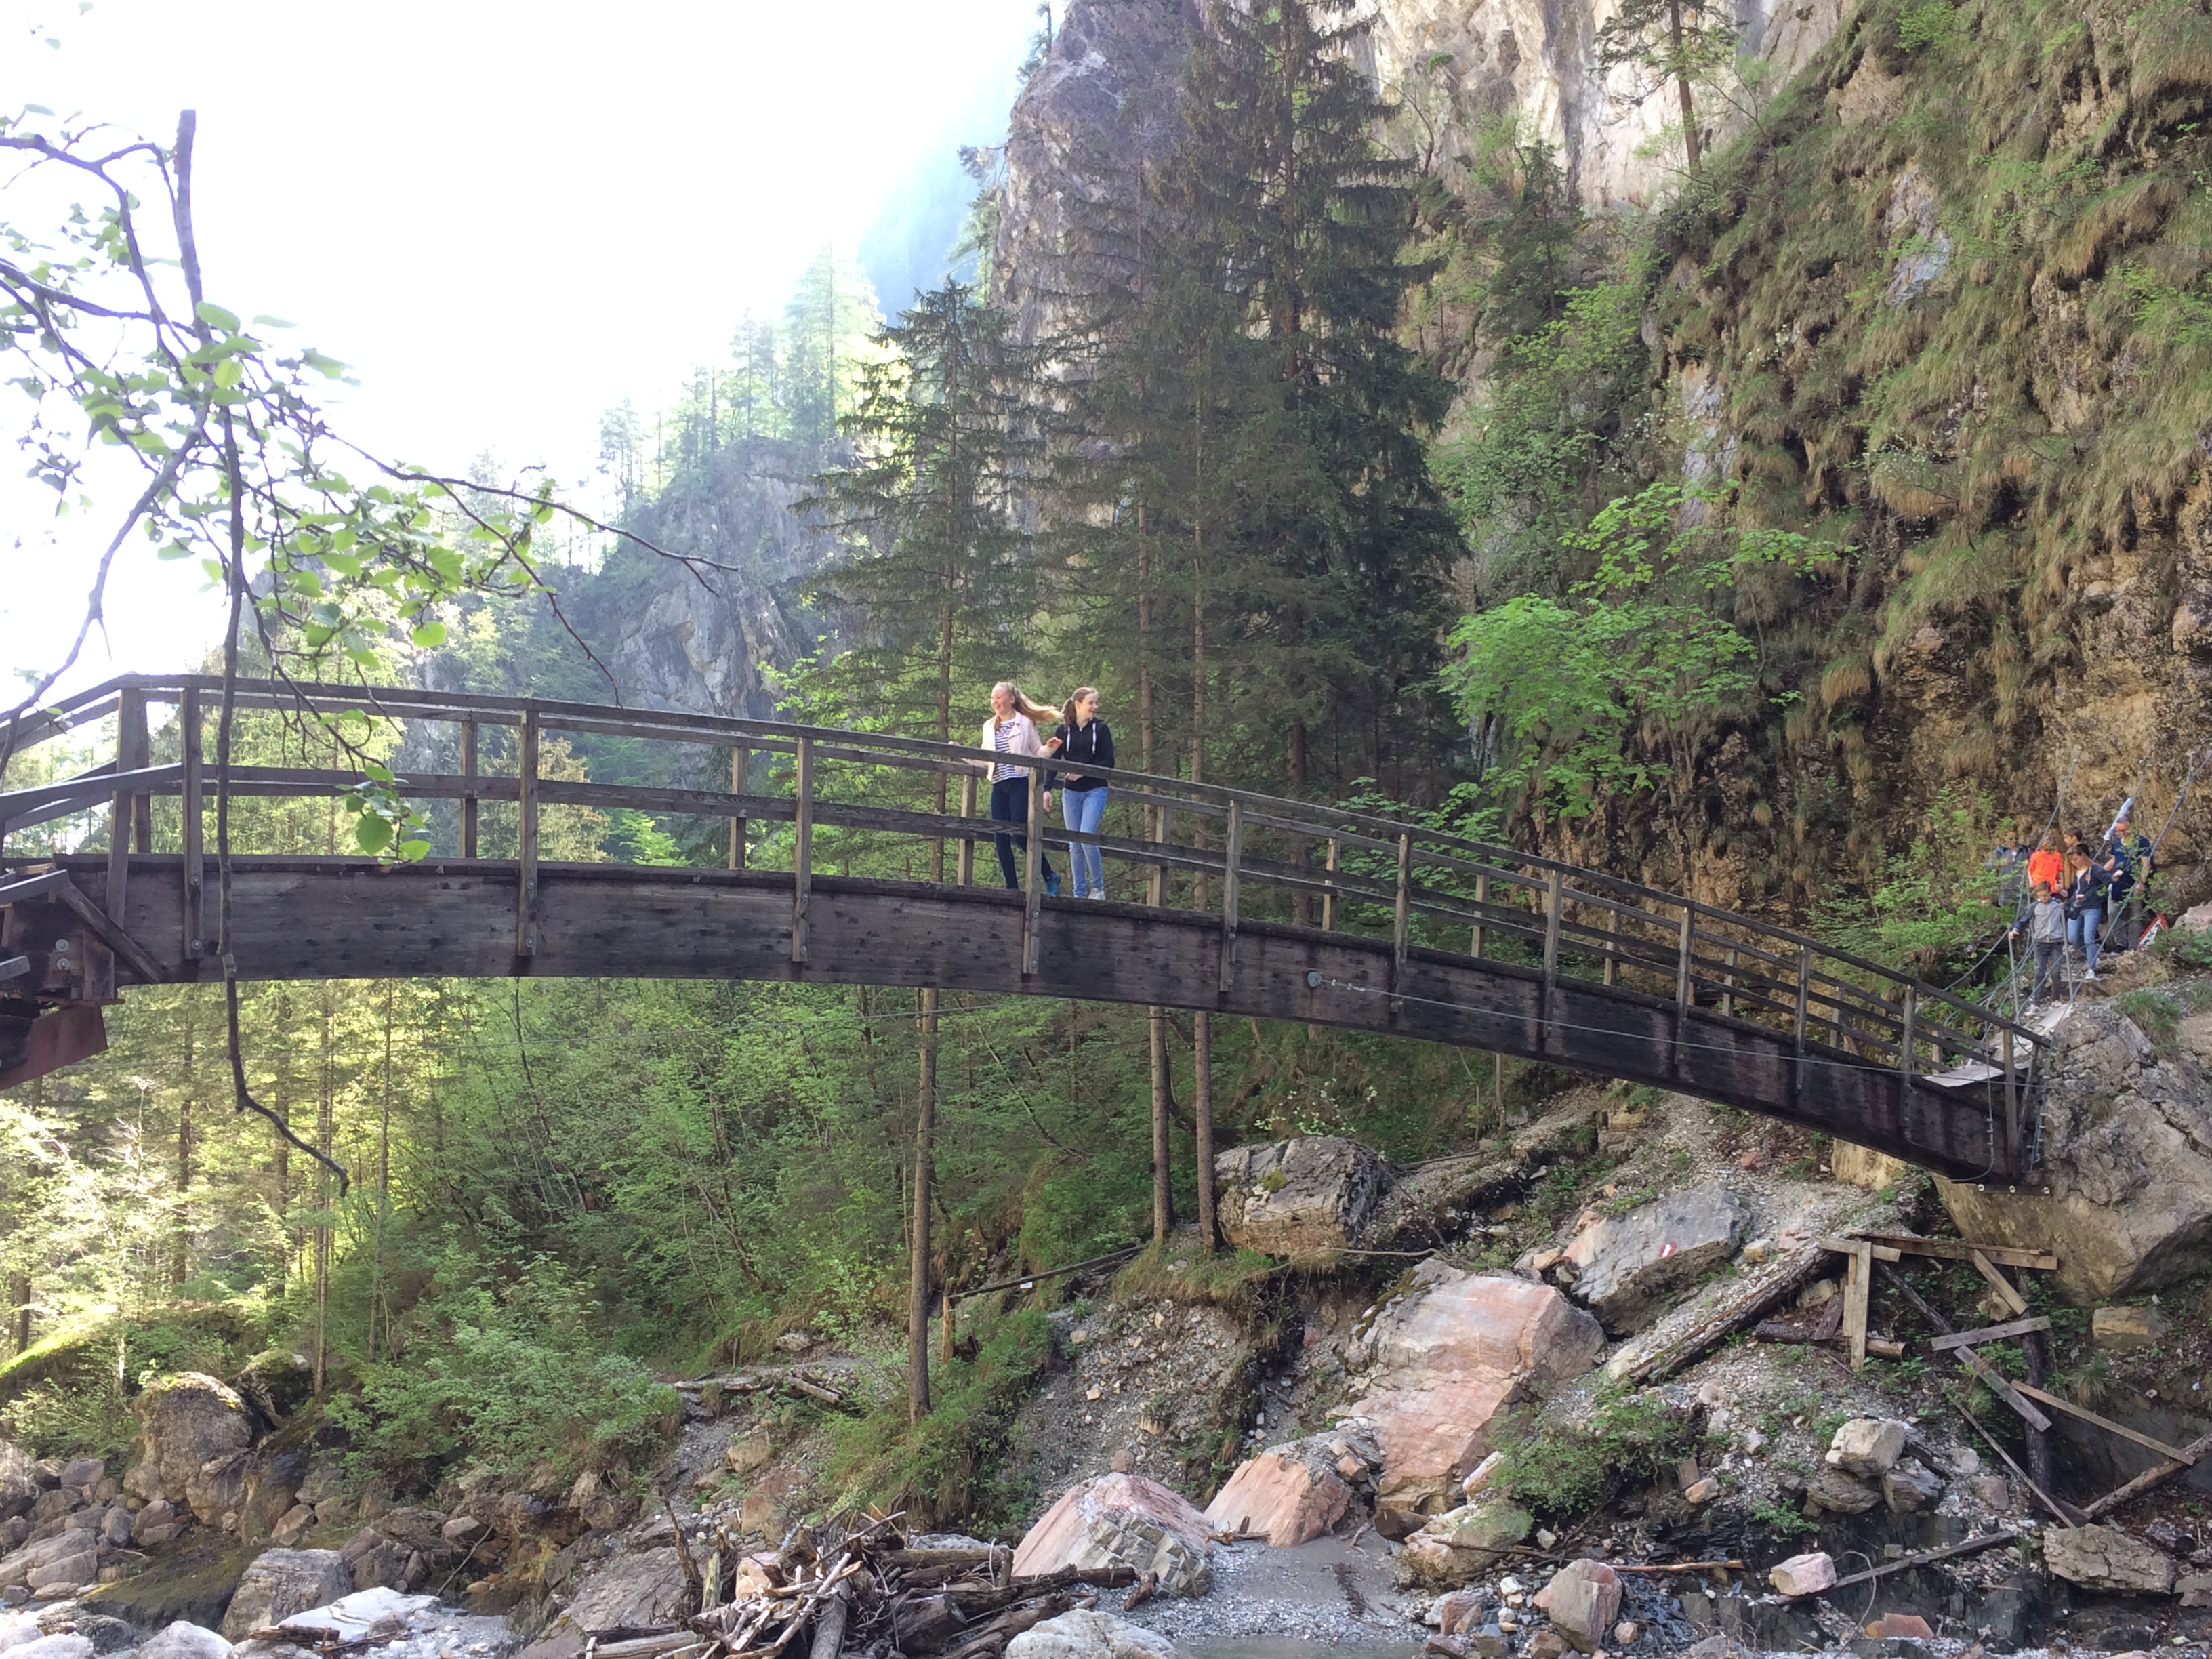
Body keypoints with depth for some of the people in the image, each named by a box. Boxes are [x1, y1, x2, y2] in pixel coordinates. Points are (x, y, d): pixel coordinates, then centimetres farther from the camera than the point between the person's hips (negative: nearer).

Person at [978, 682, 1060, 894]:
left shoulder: (1025, 723, 5)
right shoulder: (989, 727, 17)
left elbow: (1037, 753, 7)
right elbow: (984, 761, 18)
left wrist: (1050, 748, -13)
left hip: (1020, 783, -5)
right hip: (999, 787, 5)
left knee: (1020, 835, -13)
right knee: (1000, 838, -2)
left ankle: (1051, 877, 6)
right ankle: (1013, 888, 4)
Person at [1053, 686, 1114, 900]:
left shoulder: (1100, 728, 1)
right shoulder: (1063, 730, 5)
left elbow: (1109, 762, -3)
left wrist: (1084, 772, -14)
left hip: (1095, 790, -2)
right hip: (1071, 792, 3)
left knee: (1086, 837, -17)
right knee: (1074, 844, 3)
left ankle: (1098, 887, -1)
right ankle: (1080, 894, 10)